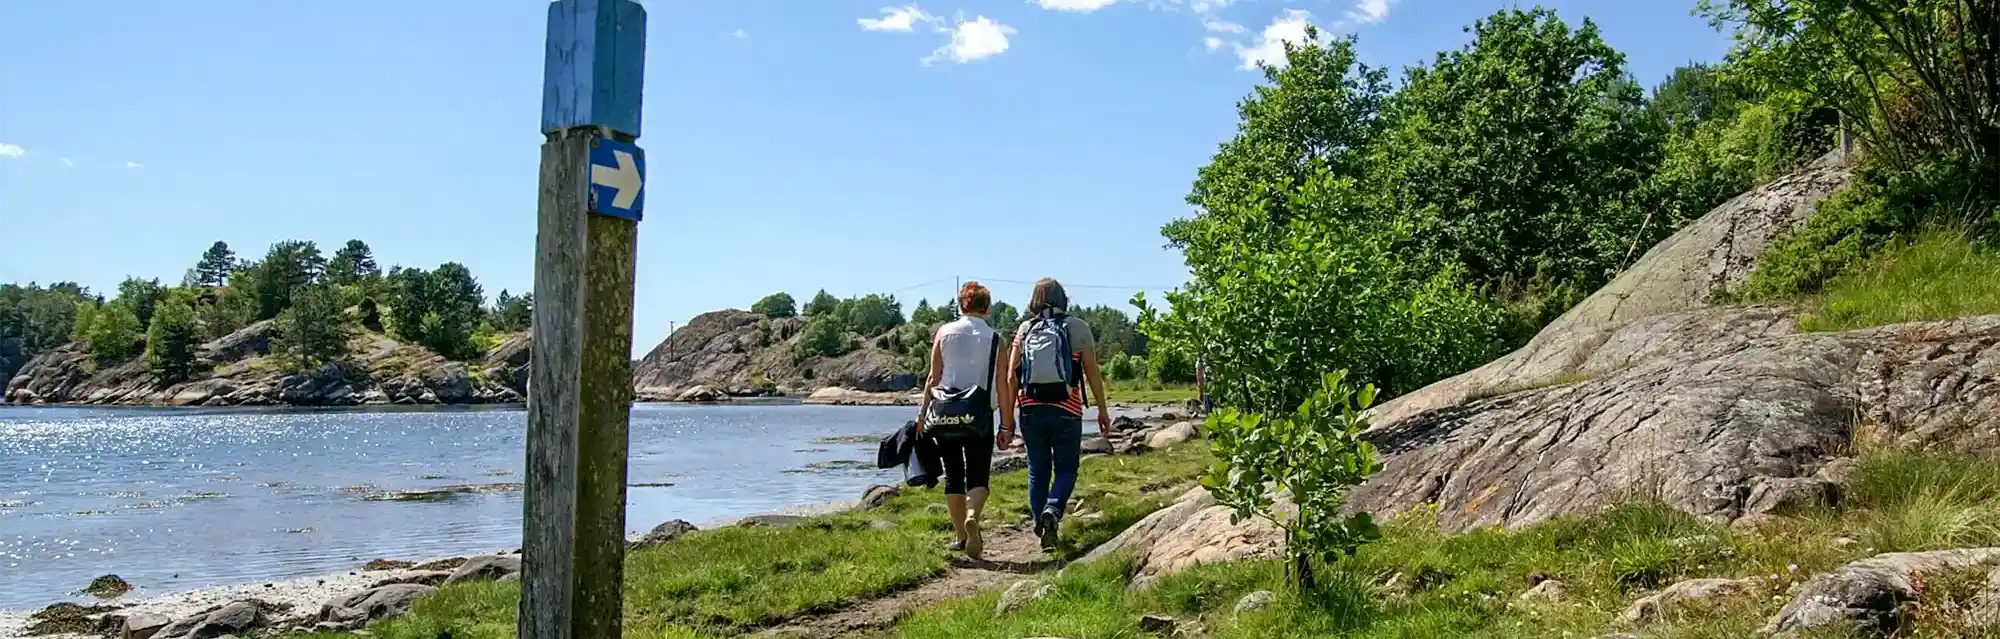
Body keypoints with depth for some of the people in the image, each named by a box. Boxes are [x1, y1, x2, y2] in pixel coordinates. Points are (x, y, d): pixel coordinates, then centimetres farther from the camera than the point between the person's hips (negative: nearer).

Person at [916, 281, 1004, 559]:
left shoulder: (944, 332, 3)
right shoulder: (994, 339, 1)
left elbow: (933, 377, 1)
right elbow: (1003, 385, 0)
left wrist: (922, 412, 8)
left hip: (944, 412, 2)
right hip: (979, 414, -1)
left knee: (953, 476, 12)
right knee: (978, 476, 2)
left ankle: (960, 536, 15)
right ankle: (972, 516, -28)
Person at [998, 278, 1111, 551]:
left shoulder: (1024, 329, 7)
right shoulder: (1077, 327, 2)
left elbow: (1011, 378, 3)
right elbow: (1093, 372, 0)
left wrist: (1007, 422, 6)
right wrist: (1103, 411, 9)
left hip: (1030, 409, 2)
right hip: (1066, 409, -2)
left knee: (1037, 471, 14)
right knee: (1066, 469, 8)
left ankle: (1042, 526, 14)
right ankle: (1052, 511, -18)